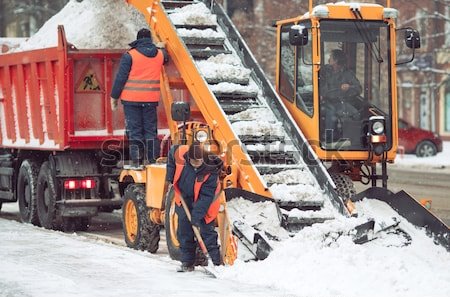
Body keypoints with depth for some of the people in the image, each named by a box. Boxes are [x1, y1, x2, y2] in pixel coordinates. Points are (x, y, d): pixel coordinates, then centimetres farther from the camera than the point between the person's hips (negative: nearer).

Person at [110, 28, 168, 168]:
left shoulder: (130, 55, -8)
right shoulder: (160, 54, 5)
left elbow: (121, 77, -8)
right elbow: (165, 58, 31)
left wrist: (114, 96, -1)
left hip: (132, 99, -3)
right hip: (151, 99, 3)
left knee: (134, 130, 1)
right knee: (150, 129, 10)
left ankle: (136, 160, -1)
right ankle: (153, 159, 10)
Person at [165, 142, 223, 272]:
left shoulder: (211, 171, -31)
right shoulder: (180, 154, -23)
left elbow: (206, 196, -29)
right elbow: (171, 152, 4)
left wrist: (197, 215, -32)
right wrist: (170, 174, -1)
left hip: (203, 205, -4)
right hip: (184, 200, 5)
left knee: (207, 233, -5)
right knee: (184, 233, 8)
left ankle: (217, 262, 1)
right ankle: (187, 262, 17)